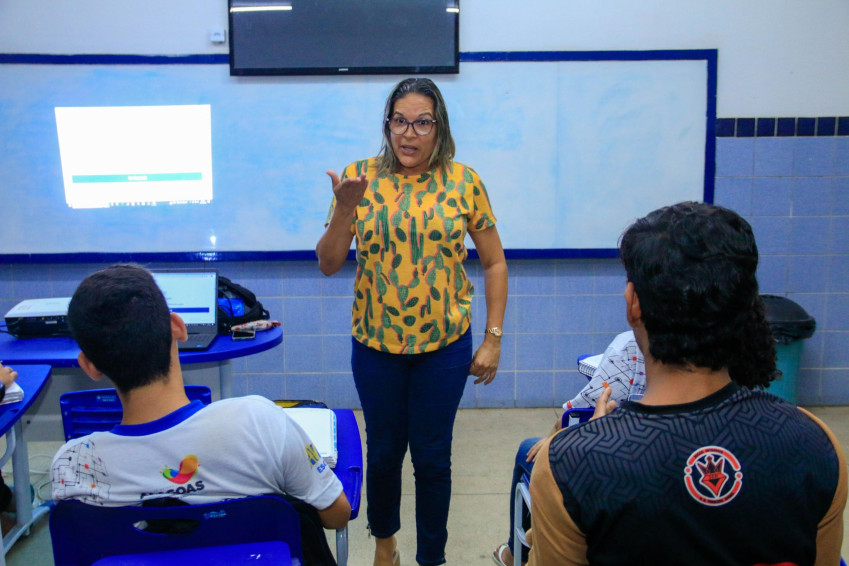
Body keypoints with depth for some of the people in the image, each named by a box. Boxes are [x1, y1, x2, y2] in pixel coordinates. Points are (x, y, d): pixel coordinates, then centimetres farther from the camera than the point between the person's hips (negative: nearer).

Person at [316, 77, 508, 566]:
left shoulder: (463, 181, -4)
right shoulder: (360, 177, -4)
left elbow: (495, 263, 1)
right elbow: (328, 264, -4)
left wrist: (493, 338, -3)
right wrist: (346, 208, -21)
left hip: (445, 344, -1)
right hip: (376, 343, 1)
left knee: (432, 456, 8)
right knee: (384, 450, 16)